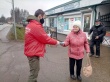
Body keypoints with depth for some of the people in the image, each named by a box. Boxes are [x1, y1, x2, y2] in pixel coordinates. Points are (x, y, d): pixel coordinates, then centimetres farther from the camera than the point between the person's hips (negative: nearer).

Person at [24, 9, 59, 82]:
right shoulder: (36, 26, -23)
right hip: (34, 53, -11)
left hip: (32, 51, 11)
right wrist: (56, 42, -2)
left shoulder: (31, 24, 10)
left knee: (35, 70, 24)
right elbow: (45, 38, -16)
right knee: (34, 73, 2)